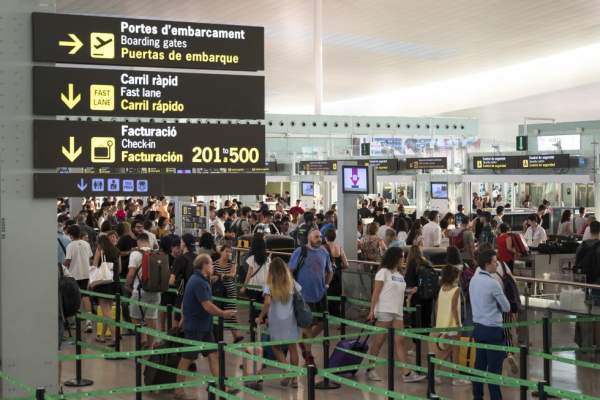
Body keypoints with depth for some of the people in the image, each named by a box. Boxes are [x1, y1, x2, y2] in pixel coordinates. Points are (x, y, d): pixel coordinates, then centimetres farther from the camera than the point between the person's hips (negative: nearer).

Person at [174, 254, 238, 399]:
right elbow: (207, 306, -25)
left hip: (204, 326, 10)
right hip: (195, 327, -10)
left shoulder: (197, 279, 11)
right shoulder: (199, 282, -21)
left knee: (213, 355, 5)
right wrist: (223, 313, -11)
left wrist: (183, 318, 29)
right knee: (187, 358, 1)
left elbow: (186, 300, 21)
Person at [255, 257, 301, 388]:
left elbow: (267, 302, -19)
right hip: (291, 320, 2)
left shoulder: (269, 285, -8)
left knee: (276, 347, 14)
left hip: (276, 321, -2)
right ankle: (294, 378, 11)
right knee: (292, 348, 9)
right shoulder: (292, 283, 2)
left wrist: (260, 317, -11)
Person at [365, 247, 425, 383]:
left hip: (398, 312, 6)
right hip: (384, 311, -6)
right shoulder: (383, 272, -3)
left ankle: (407, 373, -6)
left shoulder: (400, 275, 17)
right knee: (378, 342, 0)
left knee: (400, 341, -1)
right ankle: (370, 370, 10)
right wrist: (372, 311, -13)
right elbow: (376, 292, -8)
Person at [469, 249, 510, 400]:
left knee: (480, 365, 12)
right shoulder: (492, 283, -17)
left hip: (478, 327, 8)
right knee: (494, 368, -4)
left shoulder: (473, 280, 6)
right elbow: (506, 307, -8)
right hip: (492, 330, -8)